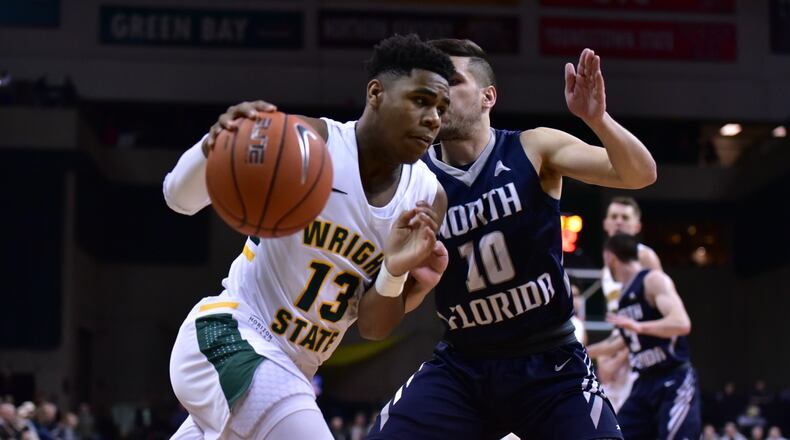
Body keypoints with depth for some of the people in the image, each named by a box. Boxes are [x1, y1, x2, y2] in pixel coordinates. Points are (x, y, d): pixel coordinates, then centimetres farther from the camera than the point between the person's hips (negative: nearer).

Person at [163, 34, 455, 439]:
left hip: (290, 368, 8)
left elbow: (373, 327, -2)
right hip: (227, 336, -8)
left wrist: (395, 272, -23)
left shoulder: (426, 199, -2)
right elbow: (179, 197, -19)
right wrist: (214, 146, -41)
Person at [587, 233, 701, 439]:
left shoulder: (654, 280, -11)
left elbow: (681, 324, -25)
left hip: (674, 382, -9)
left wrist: (639, 326, -37)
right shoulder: (625, 294, 16)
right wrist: (586, 352, 40)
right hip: (646, 383, 9)